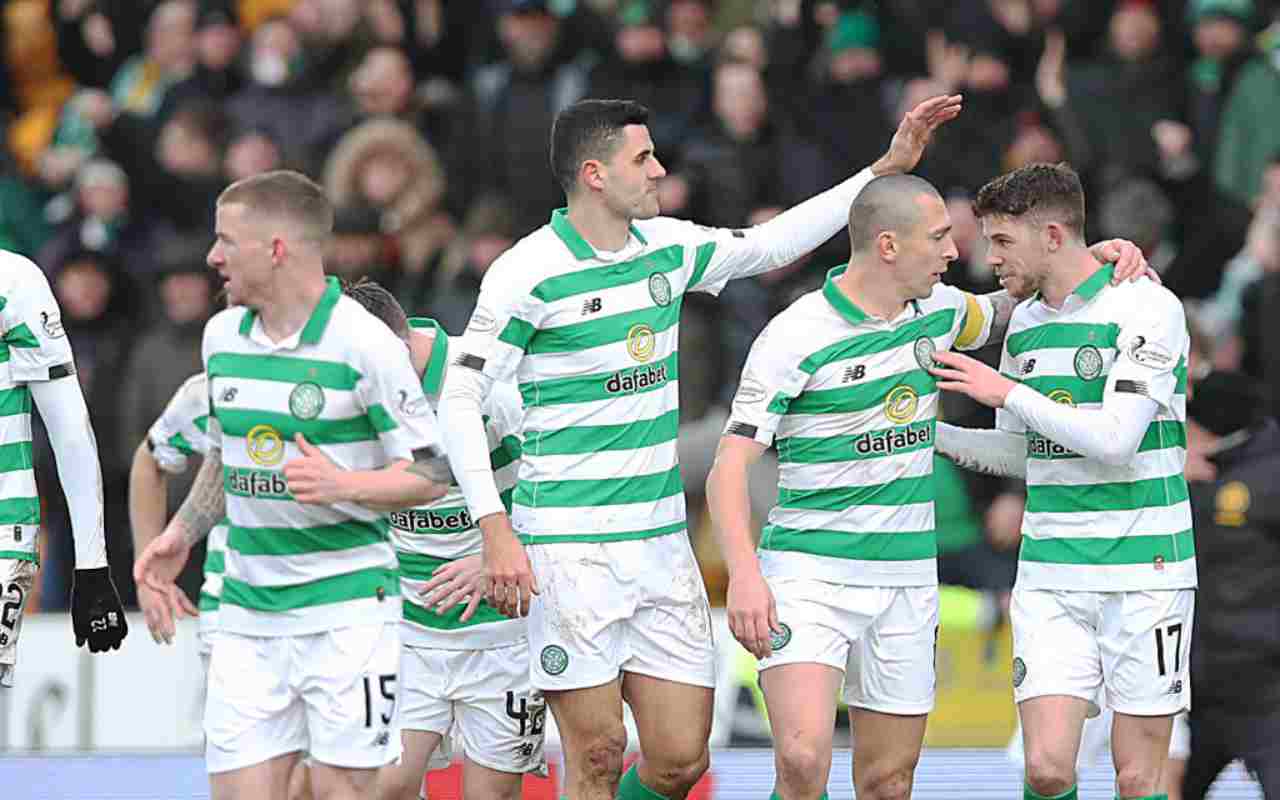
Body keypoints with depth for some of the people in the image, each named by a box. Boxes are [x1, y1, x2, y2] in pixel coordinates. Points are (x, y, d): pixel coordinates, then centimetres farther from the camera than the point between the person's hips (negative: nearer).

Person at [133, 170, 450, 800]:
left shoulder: (365, 343, -11)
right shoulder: (221, 336, 10)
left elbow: (430, 474, -9)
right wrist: (182, 533, 13)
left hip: (346, 611, -6)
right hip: (247, 613, 6)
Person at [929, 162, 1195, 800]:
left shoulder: (1148, 308, -10)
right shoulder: (1023, 324, 10)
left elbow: (1116, 439, -19)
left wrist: (1005, 391, -14)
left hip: (1144, 575, -5)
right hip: (1049, 579, 5)